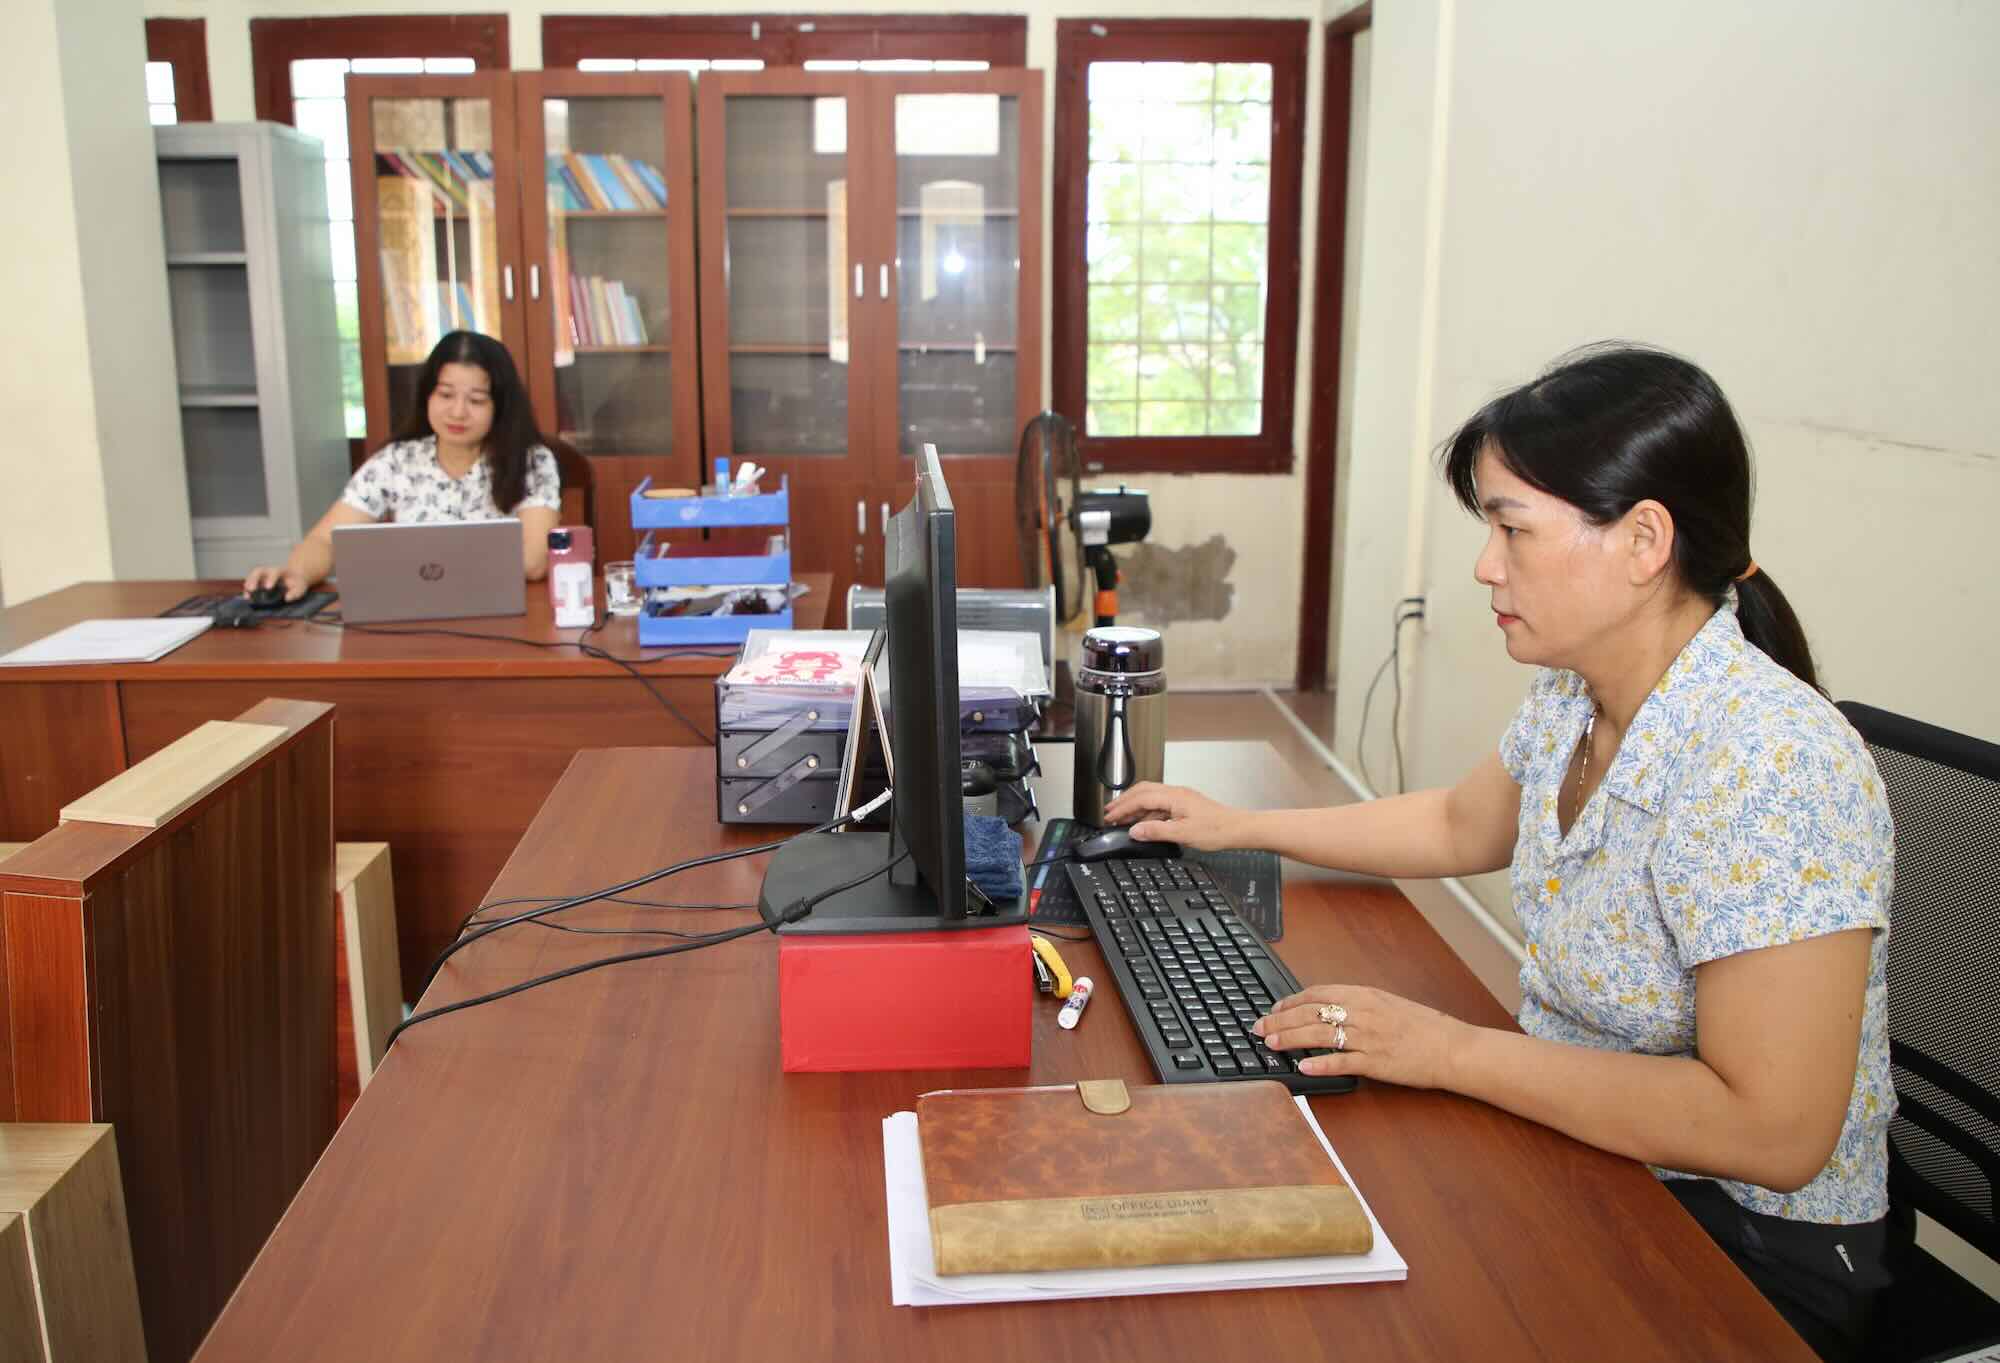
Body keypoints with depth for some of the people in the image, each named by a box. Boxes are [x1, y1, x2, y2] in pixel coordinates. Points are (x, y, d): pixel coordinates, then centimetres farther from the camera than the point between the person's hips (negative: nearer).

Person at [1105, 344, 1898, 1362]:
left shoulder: (1767, 769, -30)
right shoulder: (1573, 694, -2)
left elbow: (1772, 1132, -31)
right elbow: (1462, 827, 17)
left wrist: (1450, 1051, -27)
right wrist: (1239, 827, 15)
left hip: (1736, 1246, -7)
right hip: (1579, 1145, 7)